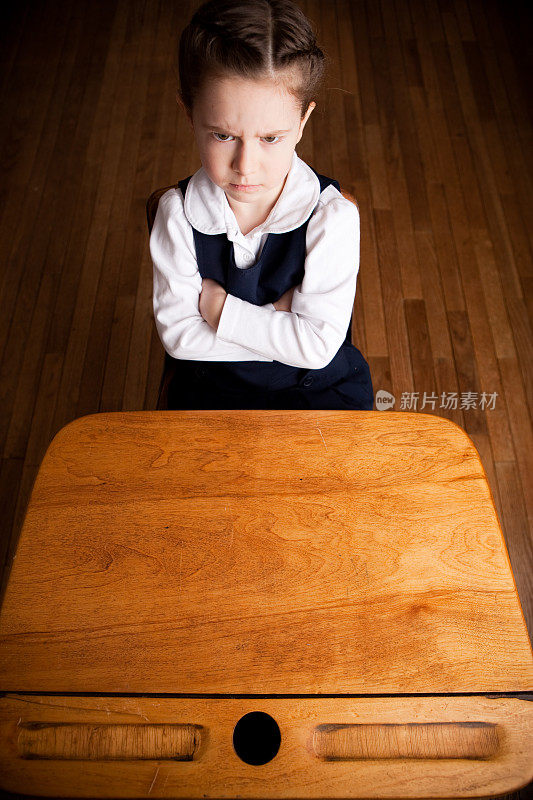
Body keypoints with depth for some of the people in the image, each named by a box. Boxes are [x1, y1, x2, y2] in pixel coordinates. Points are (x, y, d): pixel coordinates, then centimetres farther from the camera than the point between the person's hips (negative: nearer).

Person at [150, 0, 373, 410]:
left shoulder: (332, 215, -17)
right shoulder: (178, 212, -11)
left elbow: (318, 345, -20)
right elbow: (177, 334, -13)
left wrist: (219, 304, -17)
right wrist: (277, 318, -18)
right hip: (213, 387, -2)